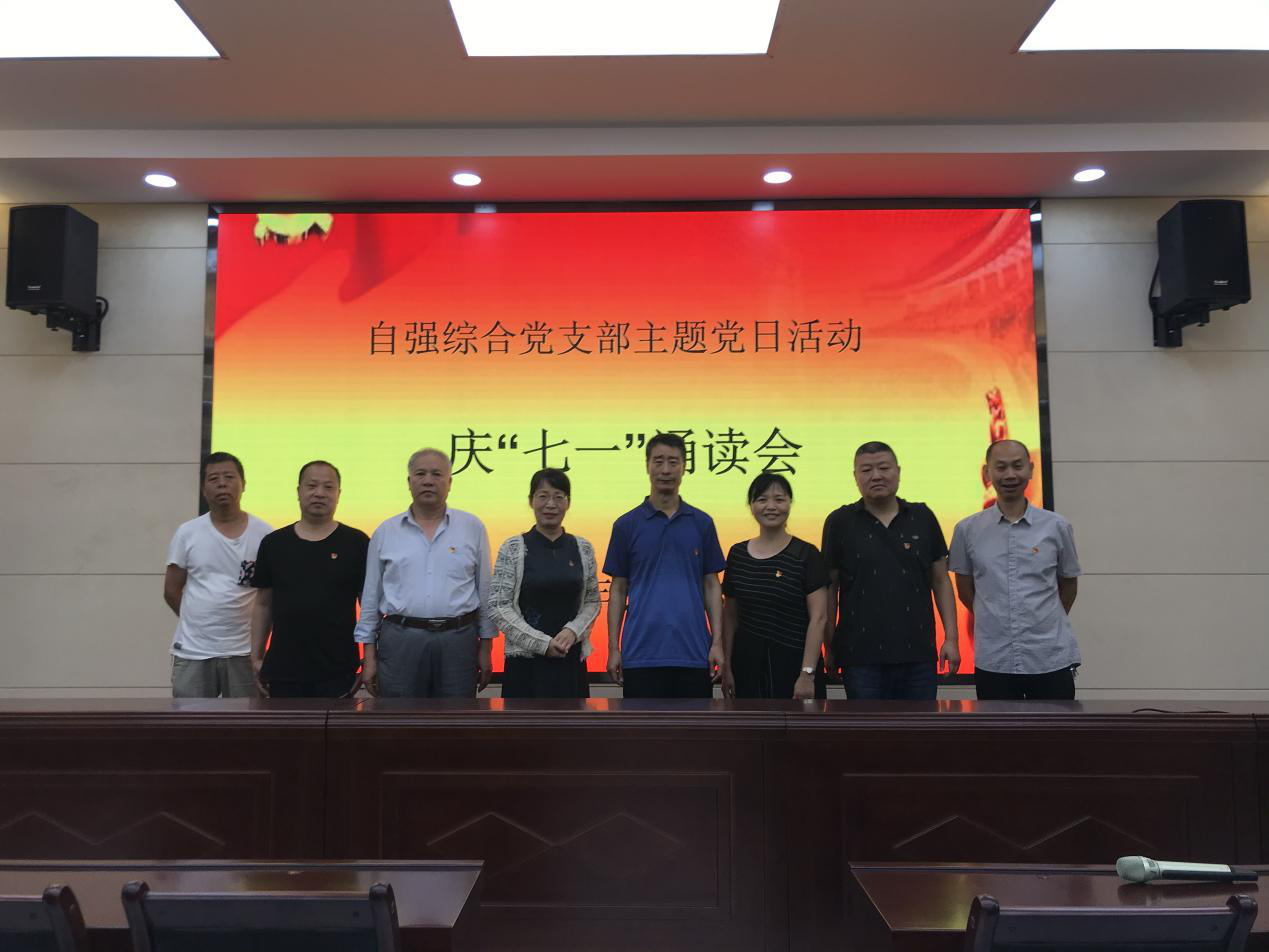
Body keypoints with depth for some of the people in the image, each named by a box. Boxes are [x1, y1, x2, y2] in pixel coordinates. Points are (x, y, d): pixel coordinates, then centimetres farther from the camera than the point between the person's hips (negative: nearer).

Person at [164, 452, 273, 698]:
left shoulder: (264, 534, -1)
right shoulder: (187, 533, 3)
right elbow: (171, 591, 8)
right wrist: (201, 621, 4)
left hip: (244, 652, -1)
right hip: (192, 652, 1)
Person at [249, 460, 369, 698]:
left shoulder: (357, 543, 0)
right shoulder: (273, 543, 7)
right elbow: (263, 604, 11)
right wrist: (256, 657, 6)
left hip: (337, 671, -2)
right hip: (282, 670, 2)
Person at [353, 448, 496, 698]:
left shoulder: (472, 527, 4)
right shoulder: (386, 532, 6)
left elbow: (485, 591, 7)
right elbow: (371, 595, 9)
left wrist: (486, 648, 5)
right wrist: (369, 653, 5)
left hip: (458, 640, 0)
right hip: (400, 640, 0)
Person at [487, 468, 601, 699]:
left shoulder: (583, 549, 5)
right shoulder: (512, 549, -4)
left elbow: (592, 602, 10)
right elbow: (498, 607, -7)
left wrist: (573, 631, -10)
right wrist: (542, 643, -13)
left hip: (571, 660, 3)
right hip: (526, 660, -3)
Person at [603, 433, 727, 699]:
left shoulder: (702, 524, 6)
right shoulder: (627, 525, 3)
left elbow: (711, 585, 7)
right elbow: (618, 589, 5)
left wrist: (717, 642, -2)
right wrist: (613, 647, -1)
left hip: (693, 653, 1)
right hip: (642, 653, -1)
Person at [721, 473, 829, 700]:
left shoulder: (806, 554, -5)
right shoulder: (737, 554, 6)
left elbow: (818, 618, -8)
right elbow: (730, 615, 11)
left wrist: (807, 673, -14)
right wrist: (727, 667, 7)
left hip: (792, 664, -3)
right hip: (747, 664, 4)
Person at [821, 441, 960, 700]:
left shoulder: (922, 517, 6)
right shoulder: (839, 522, 1)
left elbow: (941, 581, 9)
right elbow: (830, 587, 3)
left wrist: (951, 638, 3)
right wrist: (830, 646, 1)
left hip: (919, 655, 2)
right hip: (861, 657, -2)